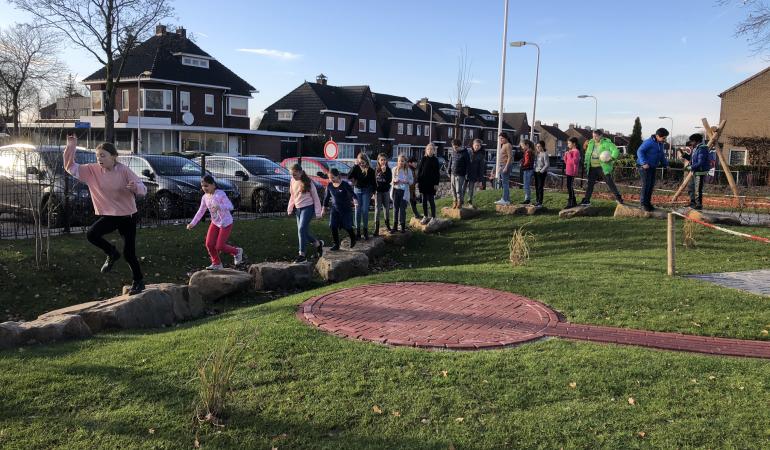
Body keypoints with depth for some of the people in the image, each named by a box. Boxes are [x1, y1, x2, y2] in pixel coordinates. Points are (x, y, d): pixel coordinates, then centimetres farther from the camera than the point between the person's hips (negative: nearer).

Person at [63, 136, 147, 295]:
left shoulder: (123, 170, -13)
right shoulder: (92, 170, -4)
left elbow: (143, 189, -14)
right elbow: (70, 167, -5)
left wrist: (135, 187, -38)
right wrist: (71, 147, -17)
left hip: (127, 216, -3)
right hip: (107, 215, 4)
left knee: (129, 254, -2)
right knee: (91, 234, -25)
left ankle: (138, 281, 23)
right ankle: (112, 254, 5)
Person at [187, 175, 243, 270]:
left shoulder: (220, 194, -21)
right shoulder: (205, 197, 0)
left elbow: (230, 206, -30)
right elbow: (200, 211, 7)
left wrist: (219, 207, -48)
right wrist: (193, 223, -1)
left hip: (226, 223, -7)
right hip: (215, 223, 7)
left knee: (219, 246, -5)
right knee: (209, 244, -1)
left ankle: (237, 252, 22)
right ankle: (216, 263, 20)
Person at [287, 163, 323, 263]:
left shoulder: (307, 182, -11)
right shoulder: (292, 181, 5)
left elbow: (315, 196, -6)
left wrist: (317, 212, -8)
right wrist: (290, 209, 14)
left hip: (308, 207, -6)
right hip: (298, 209, 6)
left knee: (301, 229, -18)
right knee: (303, 232, 7)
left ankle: (302, 255, -14)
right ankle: (318, 244, 32)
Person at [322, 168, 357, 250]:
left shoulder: (344, 185, -15)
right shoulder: (330, 186, -1)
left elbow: (352, 193, -18)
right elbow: (326, 197, 10)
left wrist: (354, 199, -40)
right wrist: (324, 209, 14)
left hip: (345, 209, -4)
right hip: (335, 209, 4)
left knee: (347, 226, 4)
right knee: (333, 226, -6)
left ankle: (353, 239, 33)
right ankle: (336, 244, 6)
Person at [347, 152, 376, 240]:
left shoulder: (370, 170, -6)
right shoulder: (356, 168, -3)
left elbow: (373, 182, 0)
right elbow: (349, 176, -15)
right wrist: (355, 165, -18)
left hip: (366, 191, -1)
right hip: (357, 190, 1)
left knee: (365, 210, -3)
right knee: (357, 210, 2)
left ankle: (365, 230, 7)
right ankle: (357, 230, 8)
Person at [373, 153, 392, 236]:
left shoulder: (388, 170, -1)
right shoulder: (376, 170, -1)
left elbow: (389, 180, -14)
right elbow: (373, 181, 1)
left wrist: (384, 172, -22)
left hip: (386, 191, 1)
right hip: (378, 191, -1)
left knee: (387, 208, 11)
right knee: (377, 209, -4)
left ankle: (387, 225, 27)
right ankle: (376, 228, -3)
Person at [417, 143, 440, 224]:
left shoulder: (435, 160, -3)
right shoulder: (423, 159, 3)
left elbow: (437, 173, -2)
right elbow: (419, 170, 5)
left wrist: (436, 184, -8)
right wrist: (418, 181, 0)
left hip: (432, 183, -3)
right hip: (423, 183, 3)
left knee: (431, 200, 0)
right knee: (424, 200, 8)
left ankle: (433, 217, 7)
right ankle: (425, 216, 17)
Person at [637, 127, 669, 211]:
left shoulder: (661, 144, 12)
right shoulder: (649, 142, -17)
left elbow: (662, 155, 25)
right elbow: (640, 151, -21)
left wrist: (666, 164, 16)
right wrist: (644, 163, -31)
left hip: (653, 167, 9)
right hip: (644, 166, -8)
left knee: (651, 185, 8)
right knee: (646, 185, -11)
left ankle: (648, 203, 16)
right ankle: (643, 203, -6)